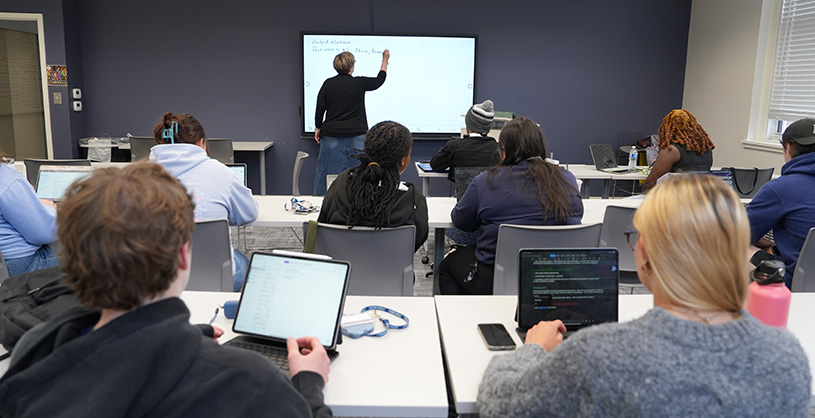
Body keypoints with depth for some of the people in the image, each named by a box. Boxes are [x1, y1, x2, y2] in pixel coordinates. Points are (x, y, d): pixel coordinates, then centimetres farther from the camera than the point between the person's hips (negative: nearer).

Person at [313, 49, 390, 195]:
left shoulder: (328, 84, 0)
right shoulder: (359, 83, -5)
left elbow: (320, 109, 1)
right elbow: (379, 80, 12)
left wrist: (318, 128, 14)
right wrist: (385, 60, 26)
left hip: (331, 135, 2)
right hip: (356, 136, -2)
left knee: (326, 172, 8)